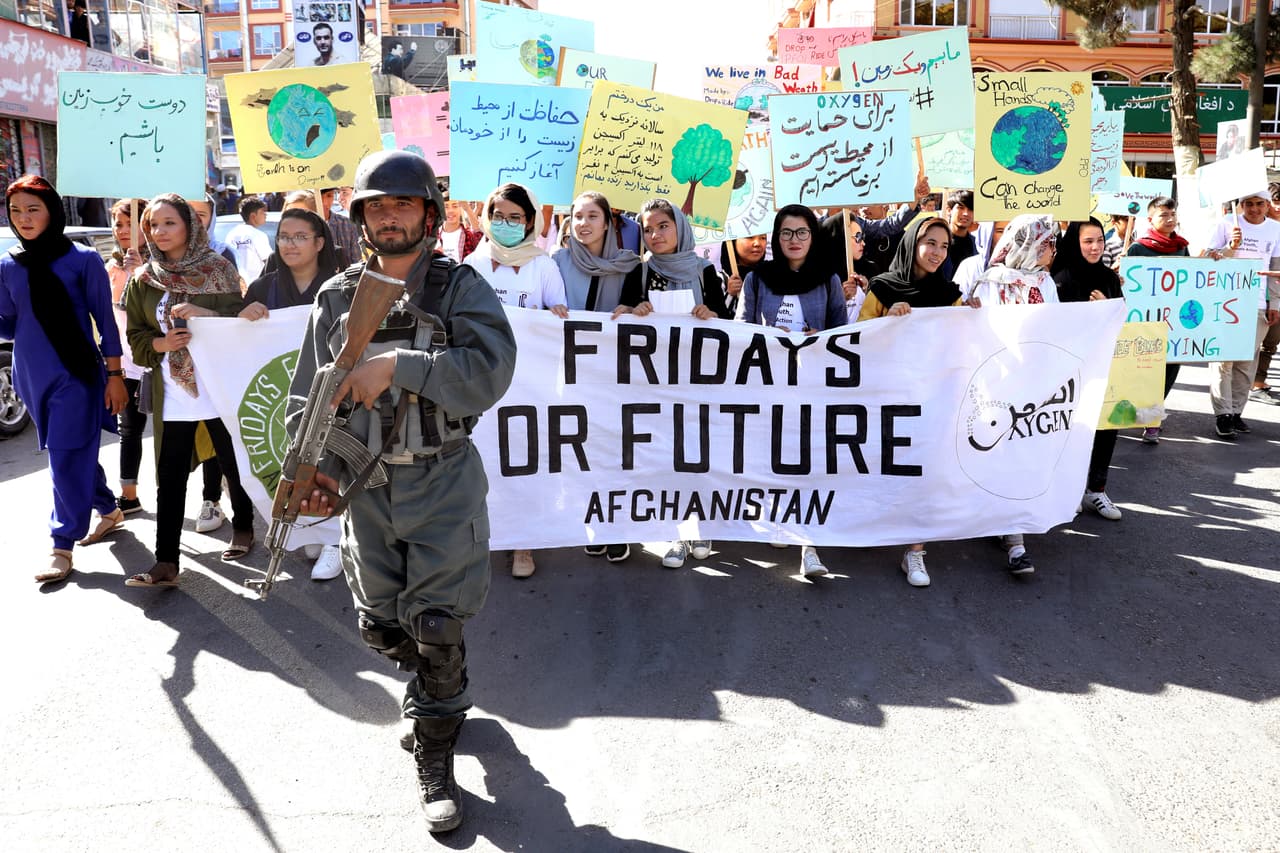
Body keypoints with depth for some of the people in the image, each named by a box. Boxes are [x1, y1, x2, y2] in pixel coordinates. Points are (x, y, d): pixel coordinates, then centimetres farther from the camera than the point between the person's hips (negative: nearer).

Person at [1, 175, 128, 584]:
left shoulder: (83, 259, -7)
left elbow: (105, 320, -4)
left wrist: (115, 374, -5)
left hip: (76, 374, -5)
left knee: (67, 459, -4)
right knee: (77, 452, 16)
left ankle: (62, 546, 3)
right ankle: (109, 511, 36)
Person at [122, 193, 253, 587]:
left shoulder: (218, 269, -2)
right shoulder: (143, 279, 6)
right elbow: (136, 336, 9)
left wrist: (205, 313, -20)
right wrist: (160, 344, -11)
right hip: (171, 392, 2)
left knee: (232, 462, 11)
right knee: (170, 477, 1)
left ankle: (242, 527, 34)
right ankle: (166, 562, 3)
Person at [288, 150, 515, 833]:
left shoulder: (461, 288, -5)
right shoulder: (338, 297, 5)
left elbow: (489, 371, -21)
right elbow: (310, 397, 7)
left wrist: (396, 364, -26)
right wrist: (316, 468, -7)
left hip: (443, 481, -4)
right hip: (365, 484, 4)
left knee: (436, 625, -4)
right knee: (380, 626, 14)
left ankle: (434, 755, 18)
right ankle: (441, 696, 44)